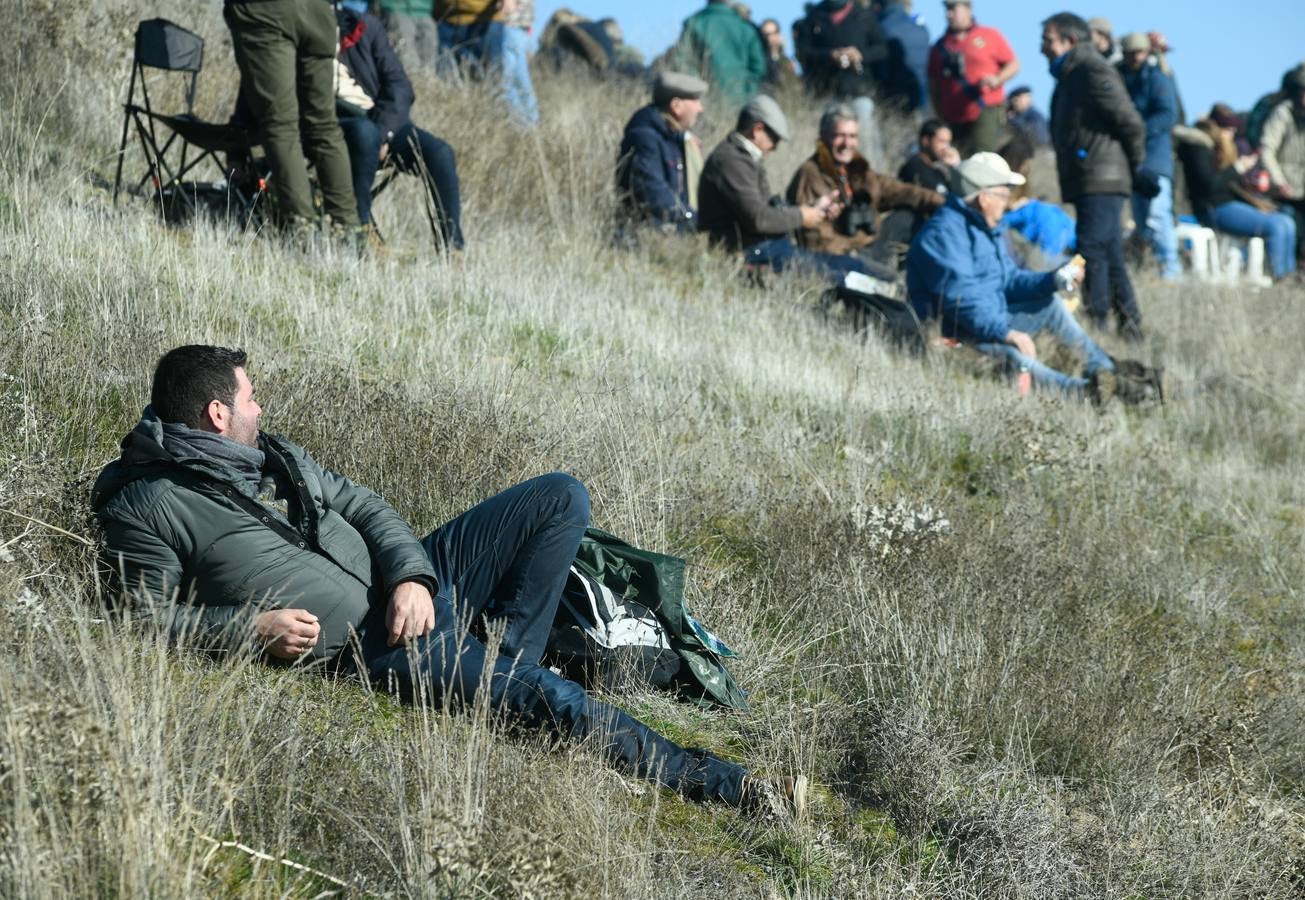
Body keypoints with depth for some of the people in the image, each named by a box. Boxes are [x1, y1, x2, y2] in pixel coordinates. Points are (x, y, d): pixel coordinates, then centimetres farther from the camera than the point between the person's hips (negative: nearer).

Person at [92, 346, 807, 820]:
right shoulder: (144, 508, -4)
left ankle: (494, 667, -6)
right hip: (362, 644, -9)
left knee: (561, 498, 1)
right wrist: (250, 627, -22)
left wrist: (413, 574, -4)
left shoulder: (272, 454, 18)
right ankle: (719, 784, -17)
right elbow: (149, 617, -9)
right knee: (535, 694, -24)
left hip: (407, 587, 9)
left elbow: (362, 507, 16)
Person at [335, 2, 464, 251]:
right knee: (364, 132, -37)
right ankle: (360, 228, -32)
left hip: (382, 122, 4)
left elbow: (399, 85, 4)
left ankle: (452, 246, -21)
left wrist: (382, 132, -12)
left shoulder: (364, 25, 13)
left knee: (440, 154, -21)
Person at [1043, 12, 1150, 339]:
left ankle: (1094, 322, -18)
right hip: (1084, 183, 10)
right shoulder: (1070, 76, 21)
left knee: (1091, 251, -15)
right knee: (1110, 256, 11)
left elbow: (1131, 123, -15)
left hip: (1101, 182, -10)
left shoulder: (1094, 73, -11)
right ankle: (1129, 324, 15)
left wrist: (1134, 168, -3)